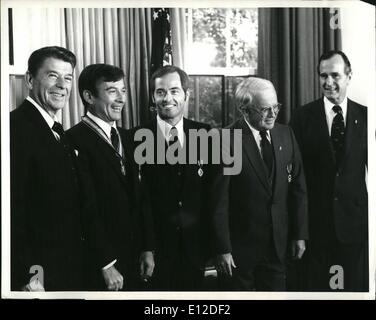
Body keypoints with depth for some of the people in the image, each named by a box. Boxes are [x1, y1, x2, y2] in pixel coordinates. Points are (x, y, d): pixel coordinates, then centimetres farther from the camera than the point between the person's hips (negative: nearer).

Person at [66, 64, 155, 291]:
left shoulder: (125, 138, 12)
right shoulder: (75, 140, -14)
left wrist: (147, 248, 8)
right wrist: (106, 264, -15)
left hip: (134, 258, 7)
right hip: (99, 265, -7)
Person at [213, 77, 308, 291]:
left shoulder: (286, 135, 4)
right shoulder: (226, 142, -13)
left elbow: (298, 189, 8)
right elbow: (219, 201, -13)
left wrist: (300, 234, 5)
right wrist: (223, 249, -13)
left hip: (279, 246, 4)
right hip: (239, 247, -4)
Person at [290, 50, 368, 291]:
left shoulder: (364, 116, 3)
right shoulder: (303, 116, 0)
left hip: (354, 219, 1)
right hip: (314, 218, -1)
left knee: (357, 285, 8)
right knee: (314, 285, 7)